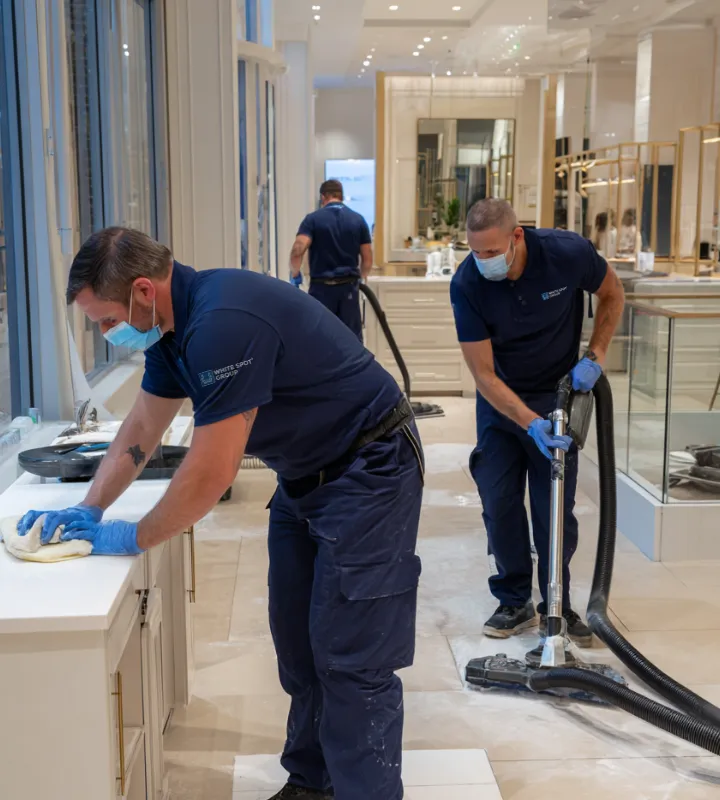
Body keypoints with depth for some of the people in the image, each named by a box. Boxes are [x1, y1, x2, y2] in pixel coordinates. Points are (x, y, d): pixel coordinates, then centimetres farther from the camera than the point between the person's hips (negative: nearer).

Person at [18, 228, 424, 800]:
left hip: (368, 469, -10)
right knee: (297, 640, 13)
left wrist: (134, 539, -12)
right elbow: (142, 428, 13)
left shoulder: (223, 323, -30)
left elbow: (211, 475, -26)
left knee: (351, 655, -7)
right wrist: (88, 510, 6)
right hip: (305, 471, 10)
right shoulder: (172, 322, 1)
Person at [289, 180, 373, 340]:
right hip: (349, 287, 2)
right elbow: (368, 260, 3)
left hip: (322, 287, -2)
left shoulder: (313, 219, -5)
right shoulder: (358, 220, 3)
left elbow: (298, 250, -19)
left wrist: (295, 274, -2)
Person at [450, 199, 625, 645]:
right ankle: (515, 602, 16)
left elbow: (613, 294, -3)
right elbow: (484, 374, -21)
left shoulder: (569, 253, -25)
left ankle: (556, 605, 17)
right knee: (499, 504, -1)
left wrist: (595, 358, -13)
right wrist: (531, 423, -33)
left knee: (556, 508, -1)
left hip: (558, 392, 0)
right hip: (501, 399, 1)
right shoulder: (467, 284, -24)